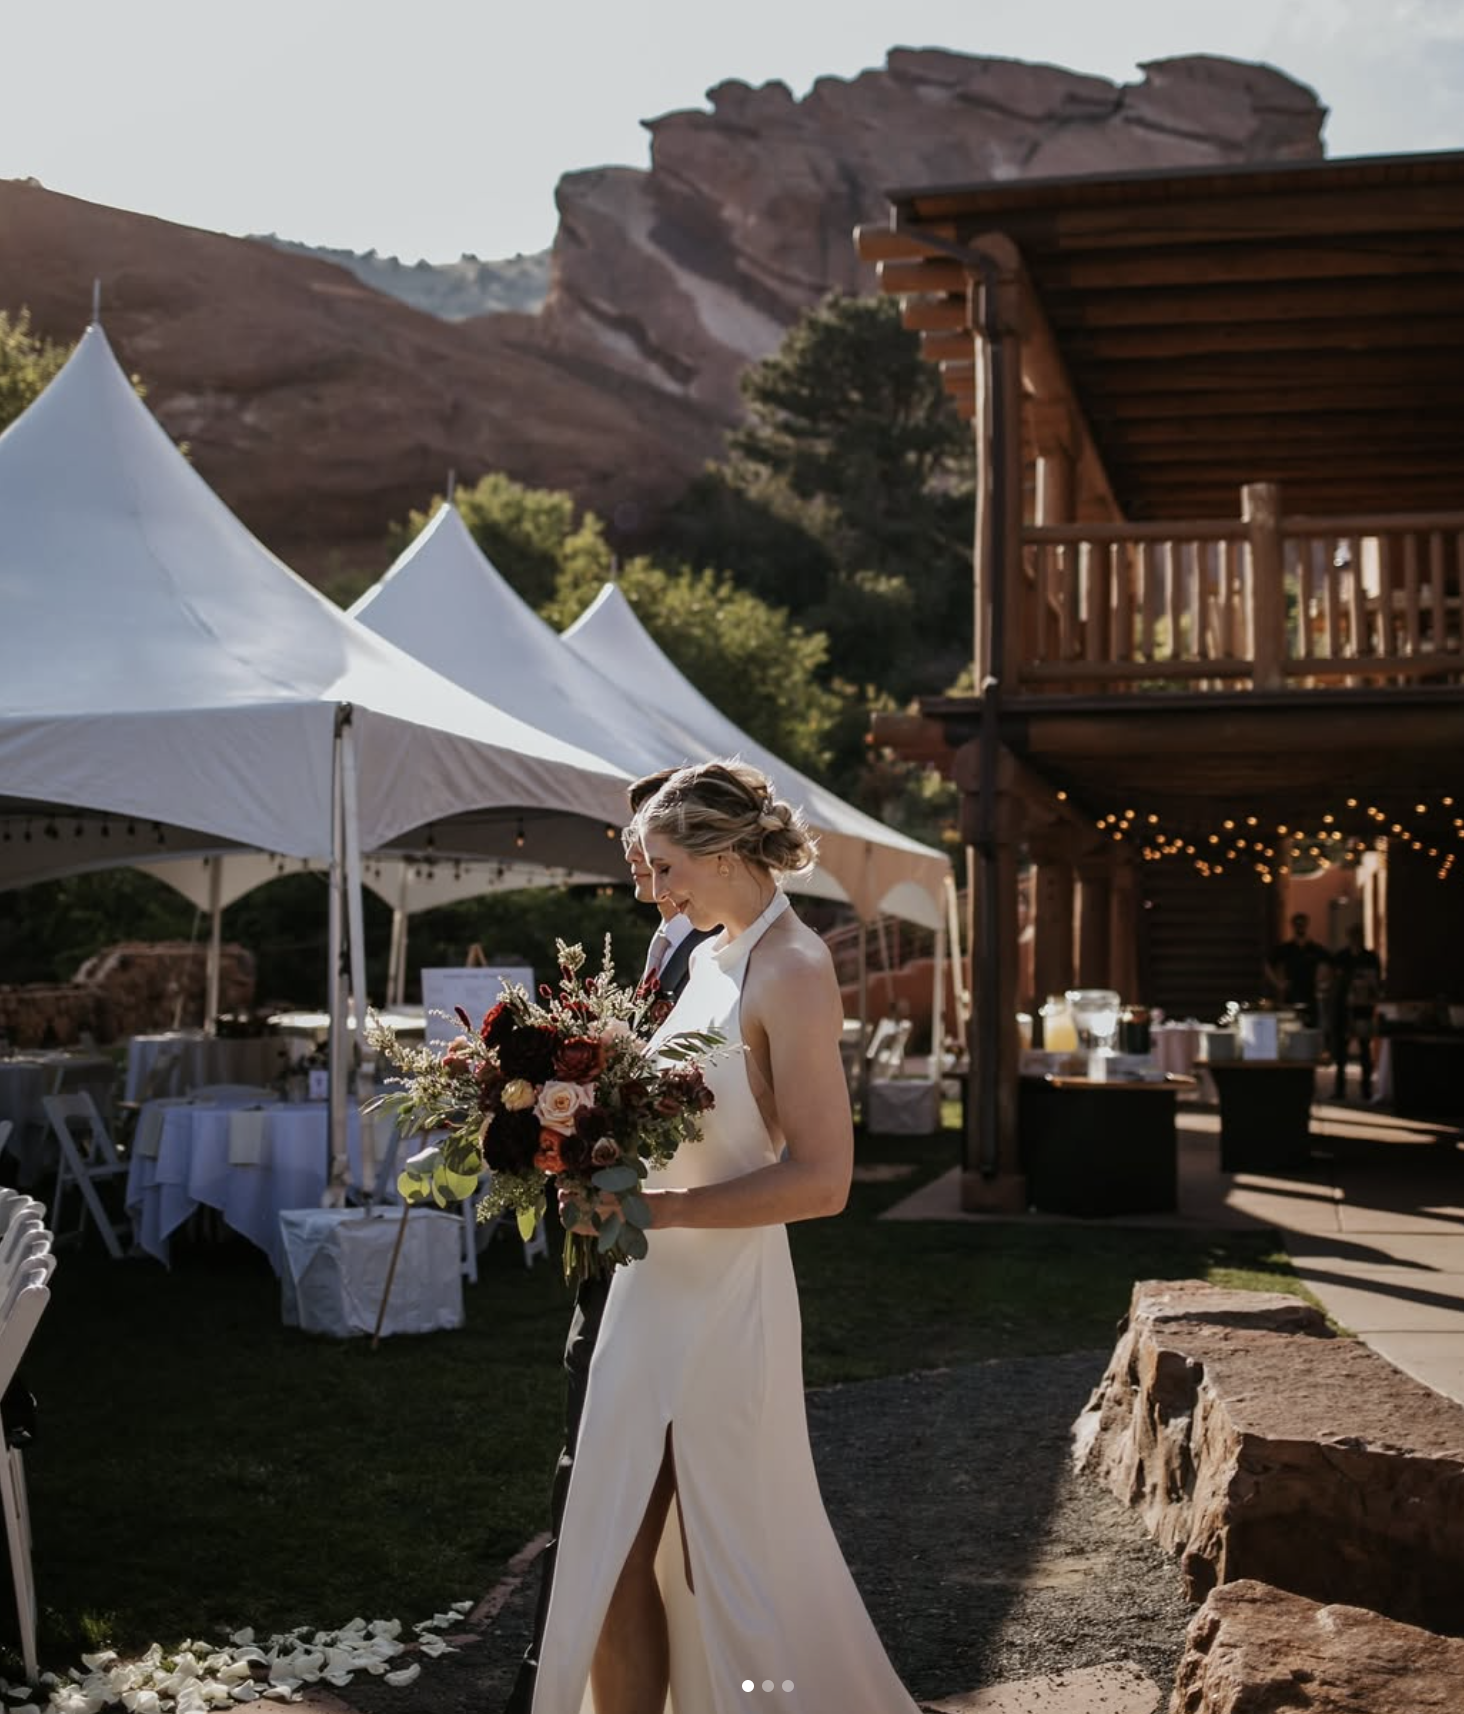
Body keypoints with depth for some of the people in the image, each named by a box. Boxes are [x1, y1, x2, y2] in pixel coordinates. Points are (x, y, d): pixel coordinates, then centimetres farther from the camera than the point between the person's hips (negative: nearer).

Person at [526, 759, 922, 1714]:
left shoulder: (791, 970, -14)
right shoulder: (709, 958, 11)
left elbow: (821, 1180, -19)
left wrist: (654, 1208, -21)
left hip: (724, 1301, -8)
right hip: (655, 1295, 8)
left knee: (730, 1564, 7)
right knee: (620, 1560, 10)